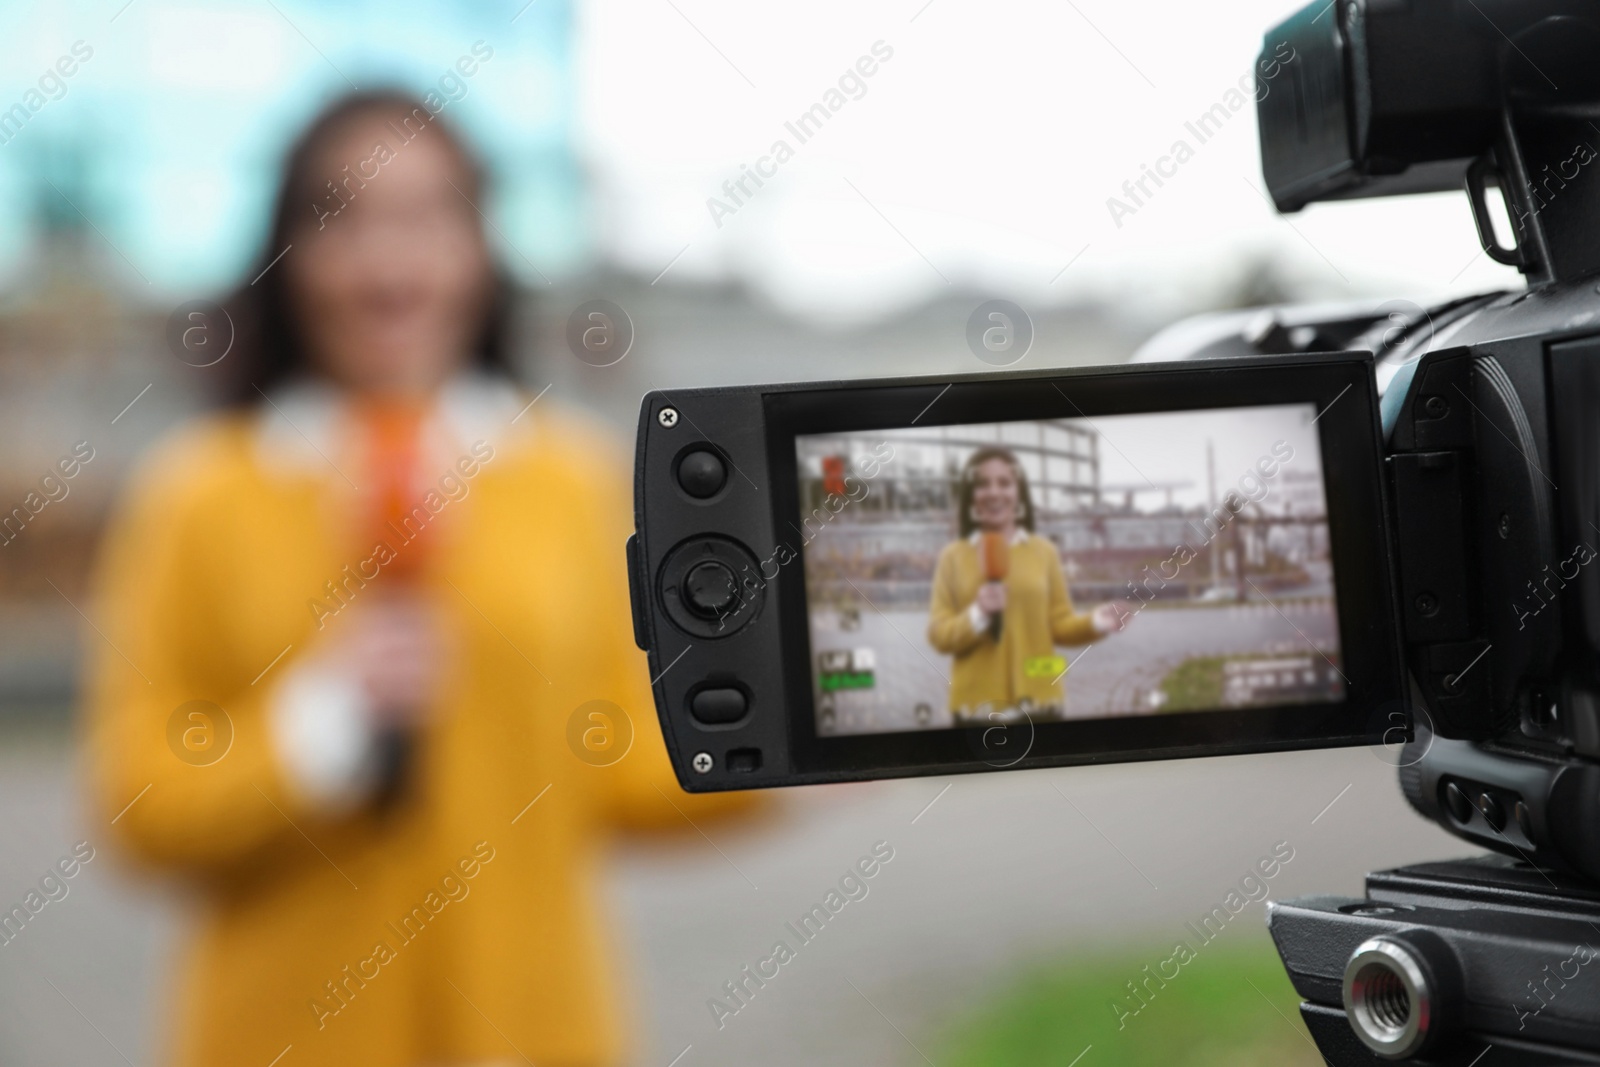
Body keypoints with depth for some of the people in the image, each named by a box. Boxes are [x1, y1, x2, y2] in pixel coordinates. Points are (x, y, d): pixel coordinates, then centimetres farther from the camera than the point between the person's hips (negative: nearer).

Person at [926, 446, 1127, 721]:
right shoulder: (953, 557, 4)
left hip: (1037, 702, 1)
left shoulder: (1044, 551, 7)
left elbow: (1060, 623, 8)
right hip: (978, 706, -1)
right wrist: (977, 616, -17)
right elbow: (939, 634, 0)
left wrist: (1094, 622, -11)